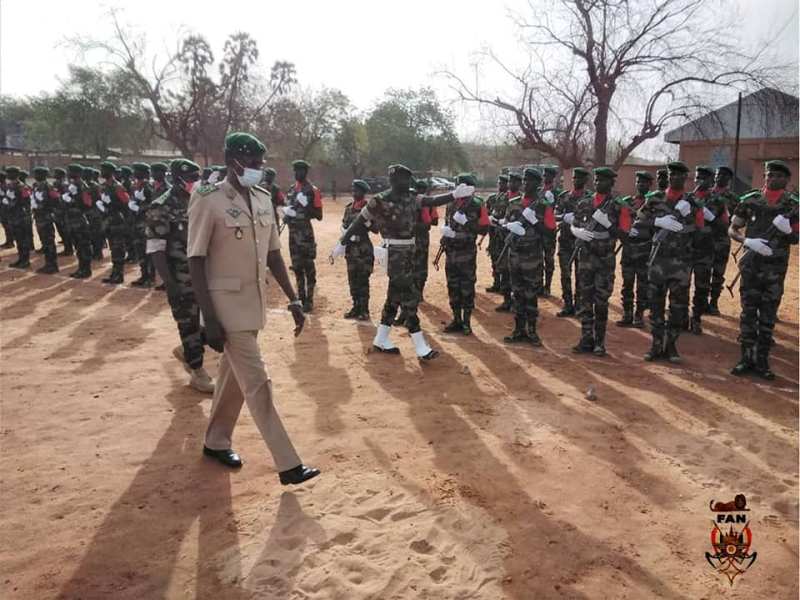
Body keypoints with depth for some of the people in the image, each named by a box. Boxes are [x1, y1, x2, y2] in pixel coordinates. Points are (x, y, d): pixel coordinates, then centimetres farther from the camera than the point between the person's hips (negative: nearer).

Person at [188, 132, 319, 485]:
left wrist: (293, 300, 9)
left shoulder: (263, 199, 7)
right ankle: (288, 465, 0)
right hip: (227, 303, -7)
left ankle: (216, 441, 36)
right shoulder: (208, 201, -13)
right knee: (257, 383, -5)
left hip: (255, 301, 7)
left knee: (234, 376, 18)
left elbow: (273, 254, 12)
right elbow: (196, 262, -14)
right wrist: (209, 319, -18)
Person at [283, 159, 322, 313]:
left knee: (308, 267, -3)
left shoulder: (312, 190, -5)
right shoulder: (290, 190, 14)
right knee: (297, 266, 12)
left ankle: (309, 300, 4)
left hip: (306, 232, -7)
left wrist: (307, 205, -20)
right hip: (293, 231, 7)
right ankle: (300, 298, 22)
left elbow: (319, 216, -6)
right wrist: (286, 212, 1)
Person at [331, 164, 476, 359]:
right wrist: (342, 243, -1)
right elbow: (358, 221, -6)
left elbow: (432, 201, 3)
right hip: (394, 254, -8)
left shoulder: (410, 199, 8)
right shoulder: (380, 201, -12)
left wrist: (454, 195, -11)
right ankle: (421, 348, -3)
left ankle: (381, 341, 27)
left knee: (396, 296, 14)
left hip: (408, 251, 8)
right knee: (409, 297, -8)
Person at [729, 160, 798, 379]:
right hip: (751, 264, 0)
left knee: (768, 316, 4)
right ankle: (746, 358, 11)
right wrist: (748, 241, -13)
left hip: (775, 268, 0)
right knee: (748, 312, 2)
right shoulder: (750, 200, 2)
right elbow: (732, 230, 7)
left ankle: (762, 361, 12)